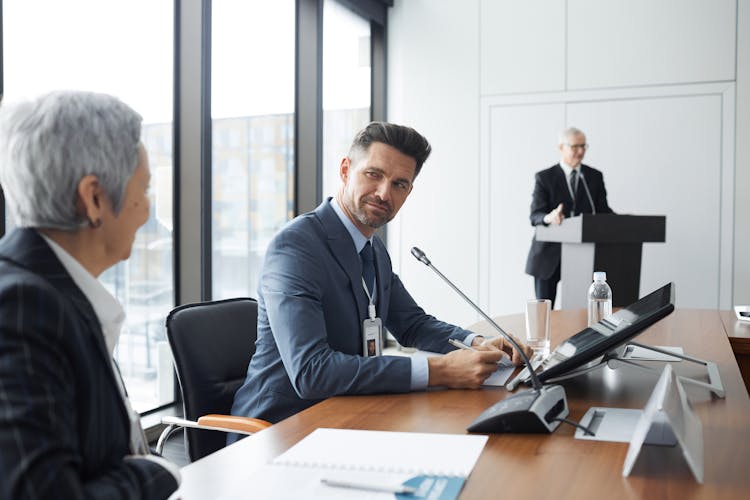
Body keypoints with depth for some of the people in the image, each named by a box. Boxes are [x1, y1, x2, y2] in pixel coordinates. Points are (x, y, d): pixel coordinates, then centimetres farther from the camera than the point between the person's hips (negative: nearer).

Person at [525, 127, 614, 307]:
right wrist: (549, 218, -33)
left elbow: (603, 211, 6)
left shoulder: (595, 176, 10)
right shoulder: (544, 177, -1)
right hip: (550, 254, -2)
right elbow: (535, 215, -9)